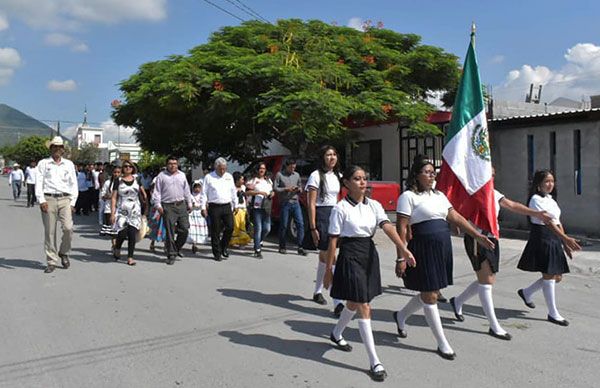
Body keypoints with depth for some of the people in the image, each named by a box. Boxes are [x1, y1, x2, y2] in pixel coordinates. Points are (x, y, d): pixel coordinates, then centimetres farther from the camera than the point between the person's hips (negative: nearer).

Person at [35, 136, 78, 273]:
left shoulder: (69, 164, 14)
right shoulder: (43, 163, 10)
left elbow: (74, 184, 13)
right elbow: (39, 183, 4)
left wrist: (72, 203, 5)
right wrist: (41, 200, -7)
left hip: (65, 199, 1)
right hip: (48, 199, -1)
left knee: (68, 228, -13)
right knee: (49, 231, -1)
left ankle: (64, 253, 12)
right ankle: (51, 262, 7)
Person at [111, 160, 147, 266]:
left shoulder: (136, 180, 9)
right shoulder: (118, 181, 3)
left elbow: (144, 193, 21)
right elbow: (114, 198, 0)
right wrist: (112, 213, -6)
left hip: (135, 211, 2)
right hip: (122, 210, -2)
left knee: (132, 234, -5)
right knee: (122, 233, -12)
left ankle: (130, 257, 2)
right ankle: (116, 248, 20)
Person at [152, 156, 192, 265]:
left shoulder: (182, 175, 15)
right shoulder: (161, 176, 4)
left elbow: (186, 190, 21)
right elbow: (157, 192, 2)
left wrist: (189, 203, 19)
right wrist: (158, 205, -7)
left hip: (181, 205, 4)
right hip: (168, 206, -3)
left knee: (184, 229, -1)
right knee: (170, 231, -2)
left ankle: (177, 248, 22)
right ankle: (171, 254, 7)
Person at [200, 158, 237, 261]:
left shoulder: (229, 177, 14)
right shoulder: (208, 177, 2)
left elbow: (233, 192, 19)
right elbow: (204, 193, 1)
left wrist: (235, 205, 16)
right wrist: (203, 208, -4)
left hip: (227, 206, 3)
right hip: (214, 207, -3)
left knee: (230, 227, -4)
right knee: (215, 231, 1)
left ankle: (223, 247, 19)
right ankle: (217, 253, 12)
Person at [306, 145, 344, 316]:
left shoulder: (336, 176, 14)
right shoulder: (316, 176, -8)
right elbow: (311, 203, -11)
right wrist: (313, 228, -15)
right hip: (321, 215, -7)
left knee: (324, 256, 17)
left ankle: (317, 292, 33)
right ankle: (337, 304, -13)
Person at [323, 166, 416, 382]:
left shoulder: (374, 205, 4)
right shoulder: (341, 208, -9)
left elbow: (387, 227, -11)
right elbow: (333, 241, -7)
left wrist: (403, 249, -26)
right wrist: (328, 269, -6)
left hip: (369, 254, 6)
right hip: (350, 255, -6)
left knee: (354, 303, 19)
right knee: (364, 307, -7)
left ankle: (336, 335, 46)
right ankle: (375, 362, -1)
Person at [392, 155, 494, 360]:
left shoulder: (438, 195, 16)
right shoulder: (408, 196, -7)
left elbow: (456, 217, 15)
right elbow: (401, 229, -12)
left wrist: (478, 236, 8)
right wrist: (401, 259, -17)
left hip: (442, 249, 8)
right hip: (423, 250, -8)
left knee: (430, 293, 15)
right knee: (430, 296, 1)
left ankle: (401, 316, 39)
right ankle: (442, 344, 13)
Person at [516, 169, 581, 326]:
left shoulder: (551, 200, 17)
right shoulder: (536, 199, -11)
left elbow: (558, 222, 17)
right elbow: (547, 221, -21)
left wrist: (565, 244, 13)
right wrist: (566, 238, -28)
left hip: (554, 238, 9)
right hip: (542, 236, -9)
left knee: (557, 276, 9)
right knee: (549, 275, -4)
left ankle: (526, 292, 28)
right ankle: (553, 314, 6)